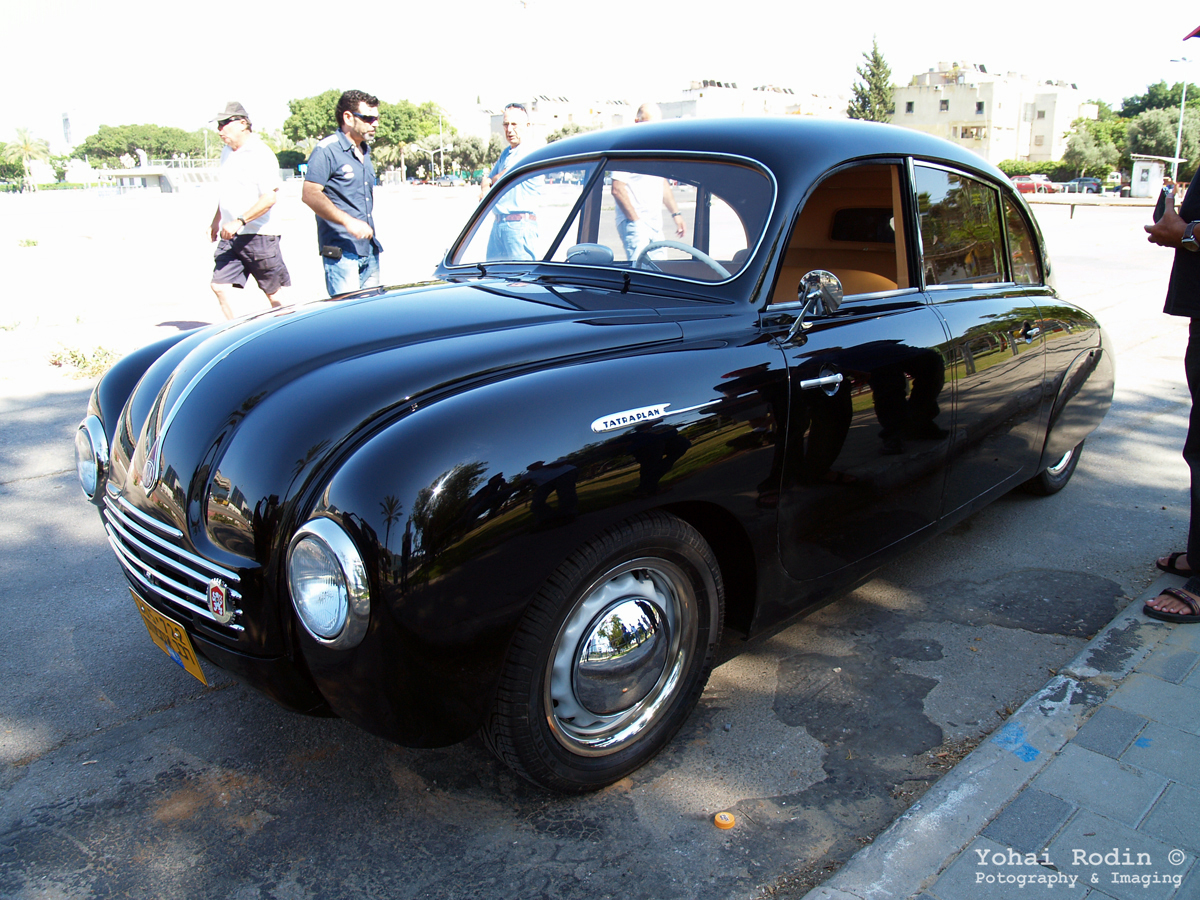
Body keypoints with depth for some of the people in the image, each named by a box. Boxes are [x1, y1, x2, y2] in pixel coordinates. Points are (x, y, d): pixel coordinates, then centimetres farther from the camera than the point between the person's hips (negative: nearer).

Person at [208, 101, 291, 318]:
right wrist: (216, 222, 26)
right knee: (219, 286, -1)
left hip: (258, 235, -8)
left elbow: (269, 198, -21)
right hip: (229, 236, 8)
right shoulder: (227, 152, 14)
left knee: (274, 293, 2)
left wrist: (239, 222, -27)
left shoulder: (261, 154, -12)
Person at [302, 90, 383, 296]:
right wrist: (348, 221, -25)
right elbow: (310, 194, -16)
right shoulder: (327, 150, -7)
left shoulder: (365, 151, 19)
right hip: (341, 250, -8)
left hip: (370, 249, 8)